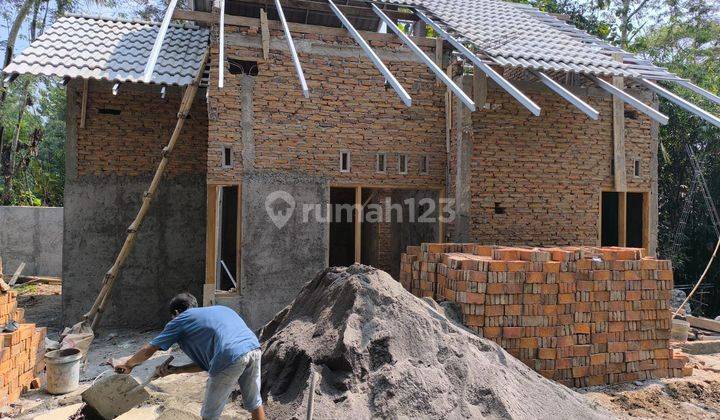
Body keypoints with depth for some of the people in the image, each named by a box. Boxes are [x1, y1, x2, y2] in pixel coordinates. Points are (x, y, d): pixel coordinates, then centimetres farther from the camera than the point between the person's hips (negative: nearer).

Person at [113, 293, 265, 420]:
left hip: (232, 356, -7)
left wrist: (128, 364, 41)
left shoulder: (180, 319, 18)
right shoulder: (218, 309, 34)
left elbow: (148, 350, 23)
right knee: (253, 402, 28)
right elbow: (206, 362, 31)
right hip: (254, 347, 7)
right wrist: (175, 370, 32)